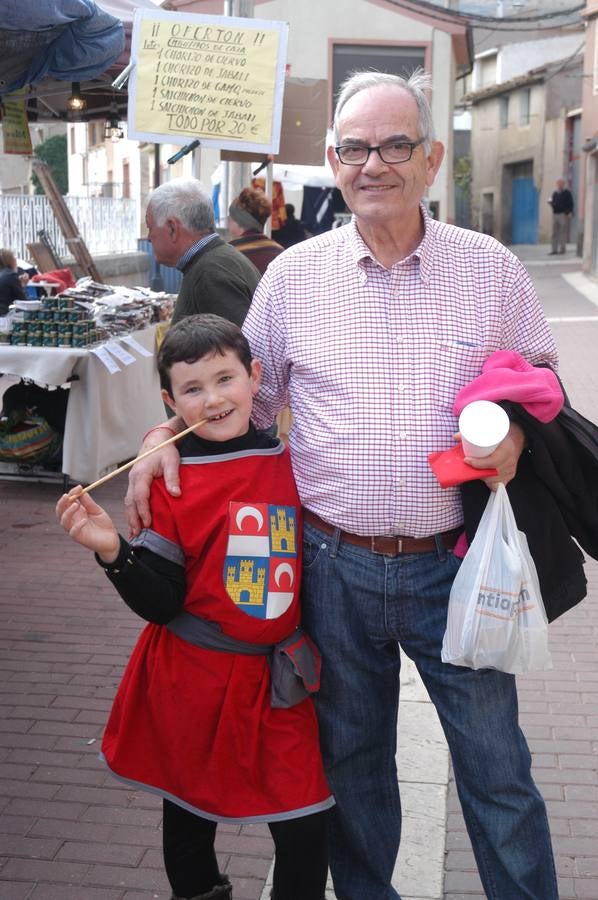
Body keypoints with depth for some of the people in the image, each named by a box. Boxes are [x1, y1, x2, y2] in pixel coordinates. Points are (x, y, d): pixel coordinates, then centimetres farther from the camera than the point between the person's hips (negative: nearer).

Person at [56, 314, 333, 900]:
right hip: (193, 679, -1)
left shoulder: (294, 460, -2)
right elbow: (161, 604, -12)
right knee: (189, 810, 19)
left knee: (305, 828, -1)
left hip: (279, 678, 1)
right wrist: (112, 550, -25)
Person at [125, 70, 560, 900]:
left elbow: (541, 380, 10)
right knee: (351, 759, 18)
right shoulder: (293, 275, 1)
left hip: (452, 564, -1)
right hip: (335, 566, 2)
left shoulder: (491, 269, -1)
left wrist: (516, 431, -11)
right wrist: (170, 435, -4)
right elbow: (246, 393, 11)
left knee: (495, 763, 7)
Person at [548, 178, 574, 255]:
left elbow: (570, 203, -2)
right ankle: (554, 249, 5)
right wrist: (551, 202, -2)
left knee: (563, 232, -6)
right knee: (555, 233, 3)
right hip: (555, 214, 5)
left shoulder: (567, 192, 2)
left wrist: (570, 212, -12)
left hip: (563, 214, -5)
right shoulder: (555, 193, 17)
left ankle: (562, 249, -3)